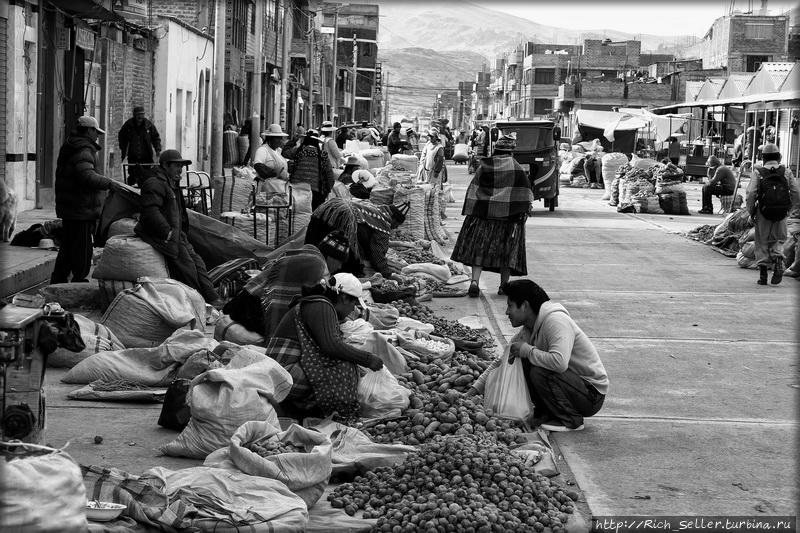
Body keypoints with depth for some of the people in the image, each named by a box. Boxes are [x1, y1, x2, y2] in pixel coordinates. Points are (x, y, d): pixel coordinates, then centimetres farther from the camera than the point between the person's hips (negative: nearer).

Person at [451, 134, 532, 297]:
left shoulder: (484, 167, 1)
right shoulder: (516, 168, -1)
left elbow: (473, 192, 0)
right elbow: (525, 194, 0)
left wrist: (470, 213, 3)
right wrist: (524, 212, 7)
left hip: (484, 213, 1)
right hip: (509, 216, -1)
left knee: (479, 247, 4)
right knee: (507, 250, 9)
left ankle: (475, 281, -11)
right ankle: (504, 285, 10)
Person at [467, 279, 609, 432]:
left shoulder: (555, 321, -23)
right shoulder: (527, 330, 6)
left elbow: (559, 362, -38)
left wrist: (527, 350, -23)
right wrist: (476, 388, 3)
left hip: (593, 393, -8)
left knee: (539, 372, -28)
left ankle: (571, 420, -11)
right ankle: (546, 413, 8)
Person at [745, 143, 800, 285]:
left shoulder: (758, 172, -4)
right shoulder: (787, 172, 3)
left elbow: (751, 194, -12)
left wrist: (751, 212, -2)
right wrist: (788, 209, 14)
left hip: (763, 212, -1)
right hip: (781, 214, 2)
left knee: (762, 243, 11)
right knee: (778, 240, 17)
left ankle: (763, 272, 8)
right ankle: (778, 260, -10)